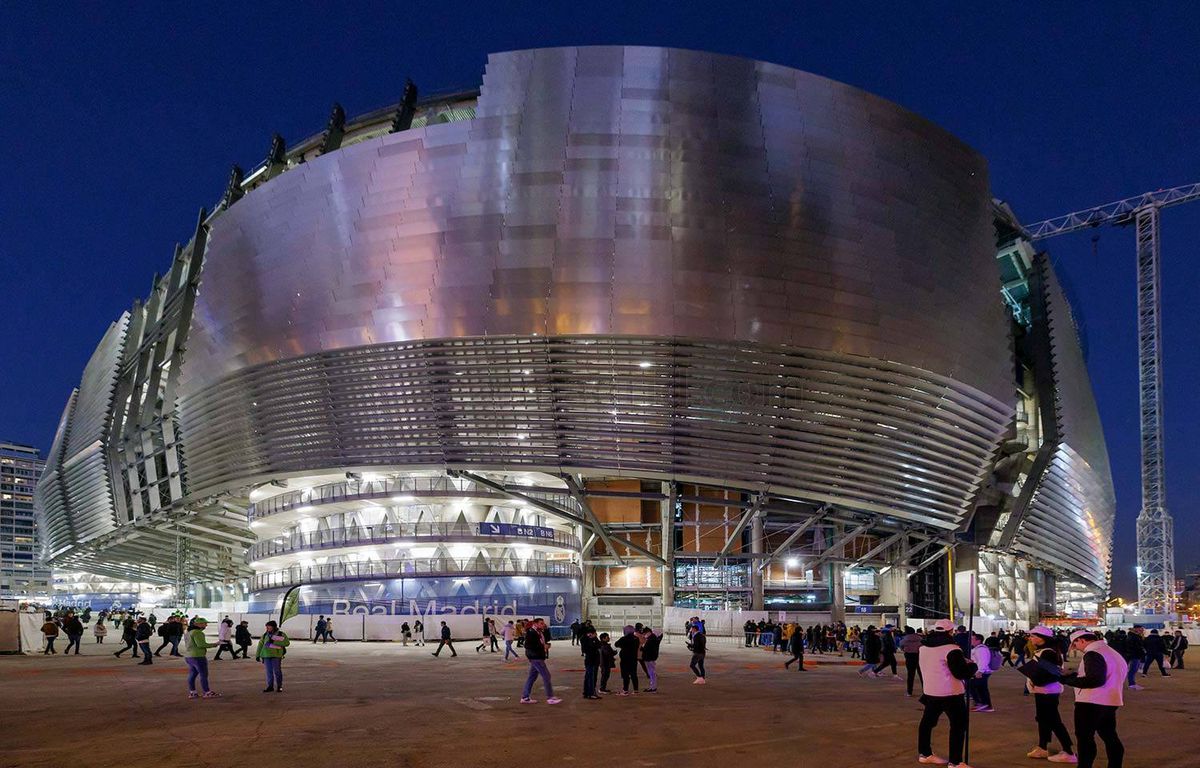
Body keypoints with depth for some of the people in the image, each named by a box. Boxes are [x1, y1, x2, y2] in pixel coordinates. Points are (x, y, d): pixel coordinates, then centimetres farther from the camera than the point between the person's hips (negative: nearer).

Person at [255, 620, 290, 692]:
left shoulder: (281, 634, -1)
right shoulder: (265, 635, 12)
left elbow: (287, 643, -15)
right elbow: (260, 645, 17)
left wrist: (275, 641, -18)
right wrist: (257, 655, 12)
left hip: (276, 655, -4)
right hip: (266, 655, 4)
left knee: (277, 671, -2)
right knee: (269, 671, 5)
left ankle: (279, 686, 8)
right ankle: (270, 686, 13)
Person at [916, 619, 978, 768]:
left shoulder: (924, 646, 5)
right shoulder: (951, 648, -19)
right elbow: (963, 673, -20)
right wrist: (972, 666, 1)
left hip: (930, 691, 8)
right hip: (950, 693, -7)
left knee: (928, 720, 19)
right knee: (958, 724, 1)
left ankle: (924, 753, 29)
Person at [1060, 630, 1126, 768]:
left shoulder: (1093, 654, -18)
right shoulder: (1110, 651, 13)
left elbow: (1095, 680, -28)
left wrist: (1066, 680, -24)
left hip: (1091, 702, -9)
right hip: (1109, 701, 9)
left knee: (1084, 737, 1)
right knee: (1110, 737, 16)